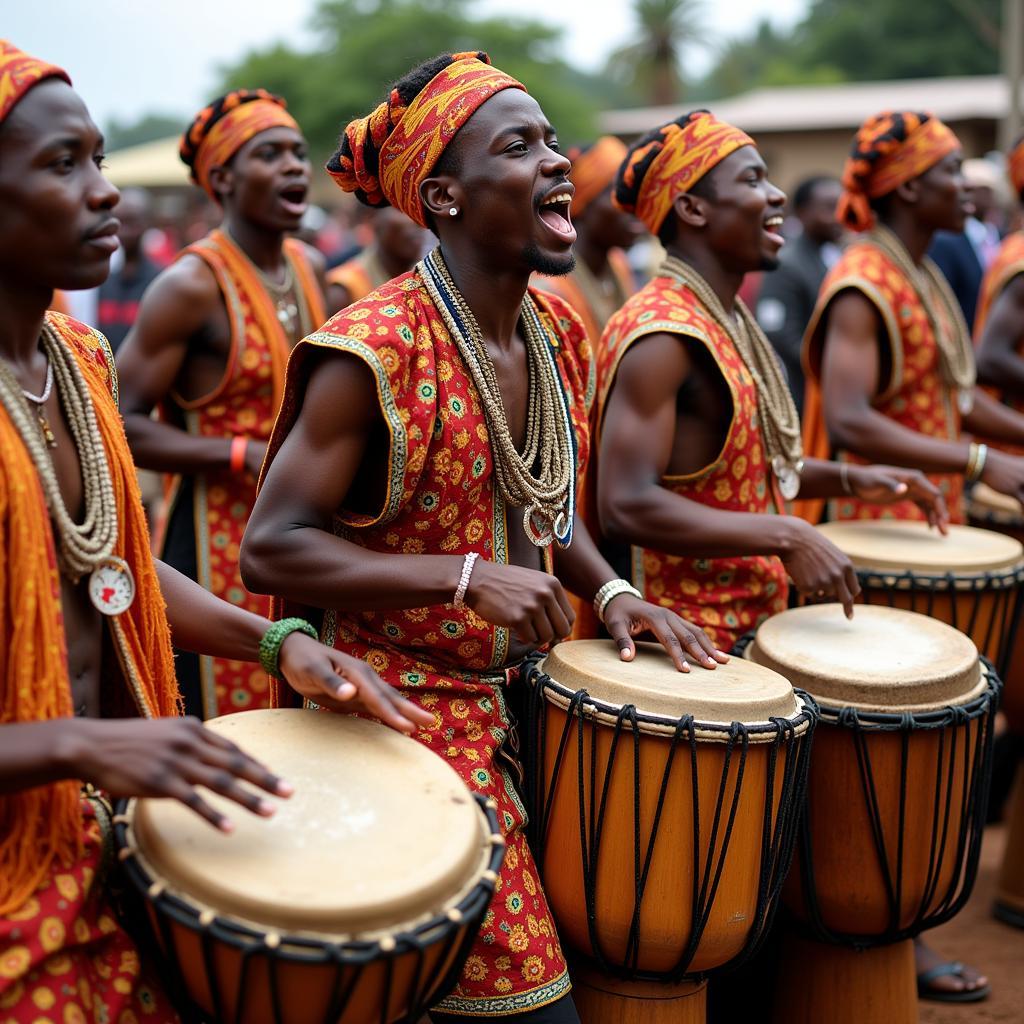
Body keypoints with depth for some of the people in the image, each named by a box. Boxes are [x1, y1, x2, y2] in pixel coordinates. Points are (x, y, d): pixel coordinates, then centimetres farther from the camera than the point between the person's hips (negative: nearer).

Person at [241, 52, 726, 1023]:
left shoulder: (559, 334, 5)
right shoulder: (376, 353, -19)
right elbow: (270, 549, -19)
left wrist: (611, 591, 1)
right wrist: (468, 577, -24)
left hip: (530, 693, 8)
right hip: (413, 713, -7)